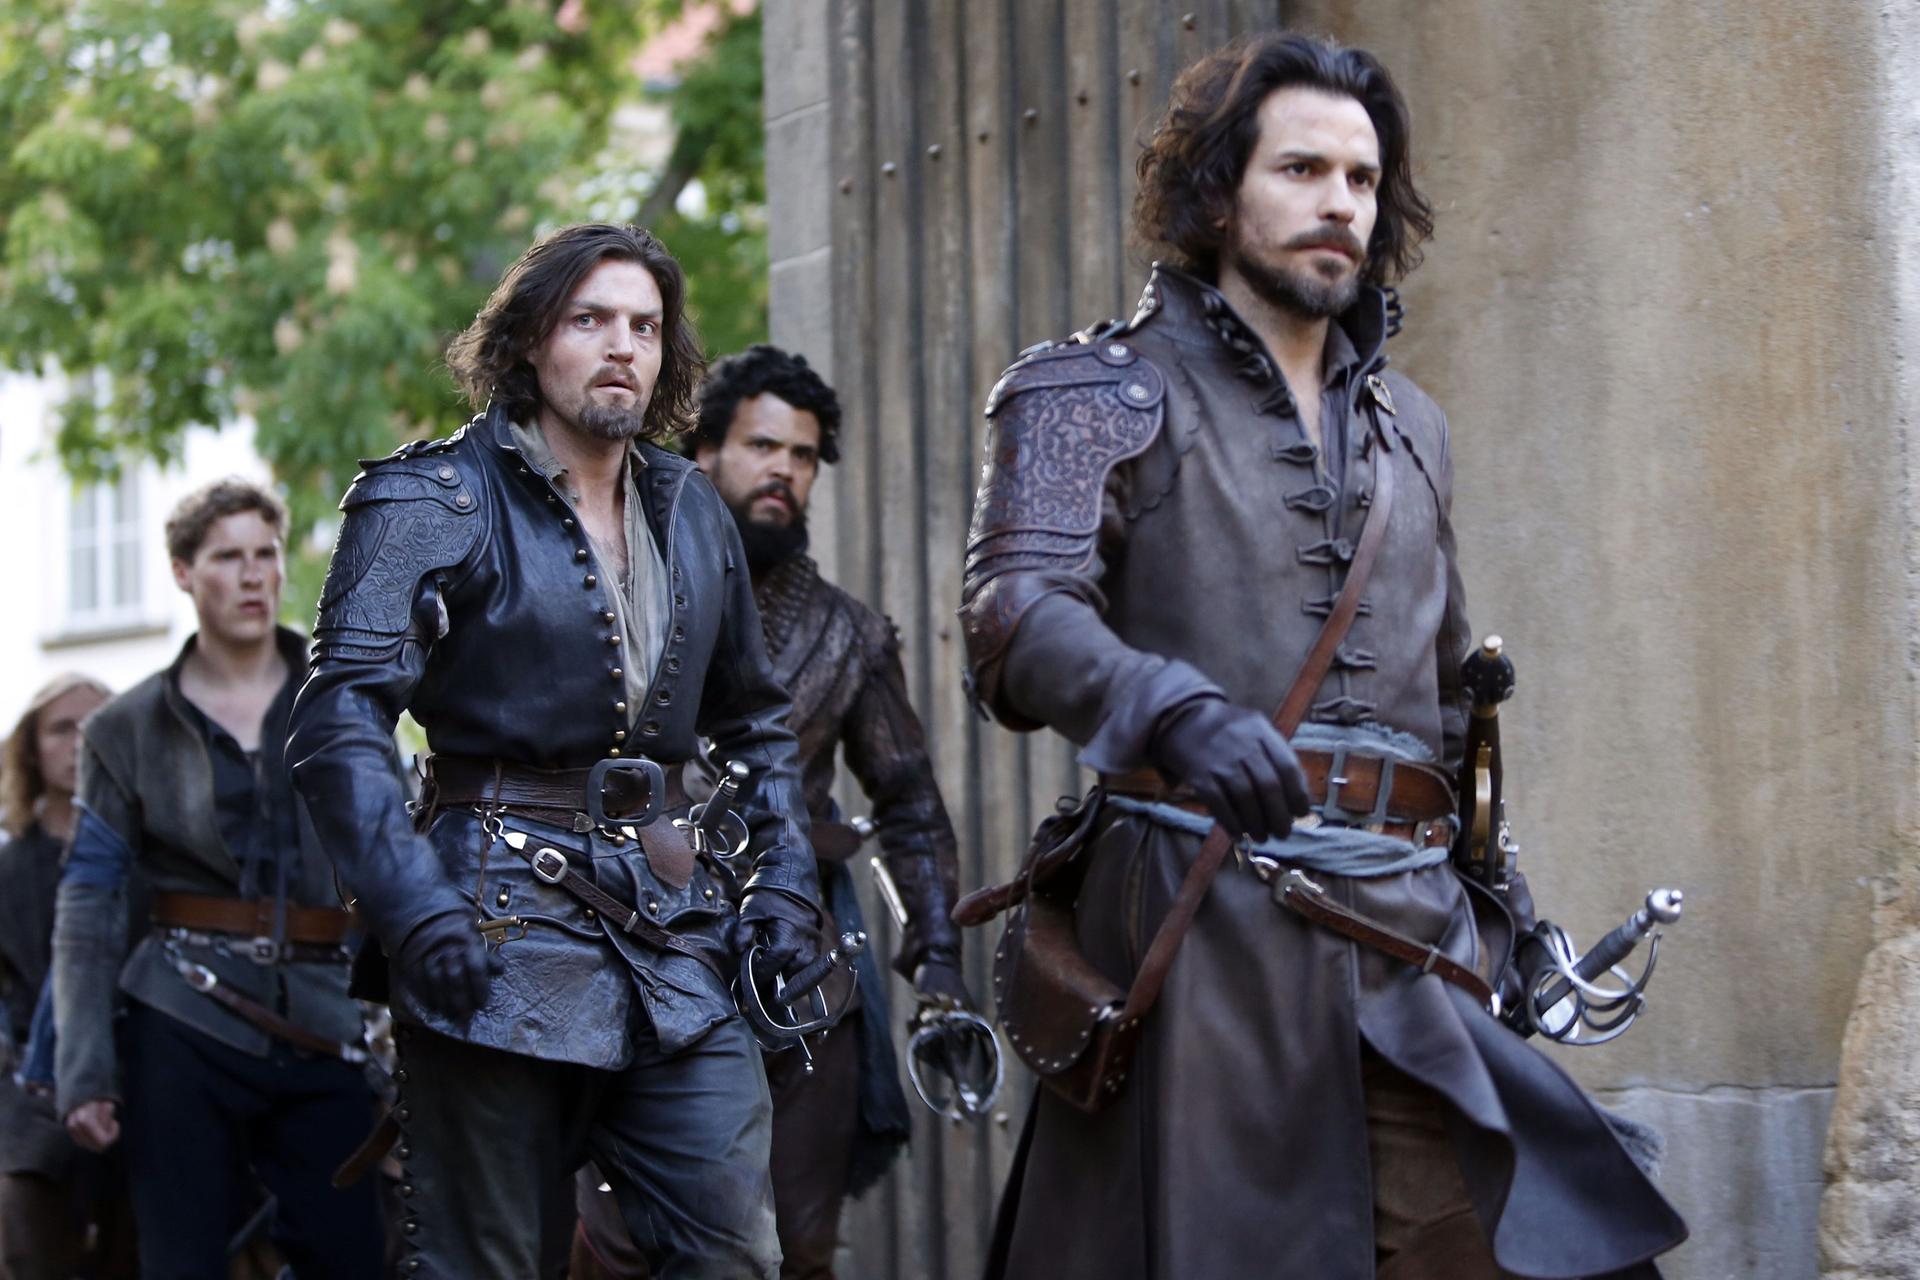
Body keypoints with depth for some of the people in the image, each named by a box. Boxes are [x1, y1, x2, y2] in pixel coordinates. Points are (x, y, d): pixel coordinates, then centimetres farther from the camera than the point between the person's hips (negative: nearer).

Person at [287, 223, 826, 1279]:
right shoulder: (436, 504, -4)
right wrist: (416, 912, -24)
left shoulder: (688, 511, 15)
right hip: (504, 931, -5)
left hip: (672, 938, 5)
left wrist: (783, 881, 13)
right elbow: (338, 727, -13)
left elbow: (755, 720, 27)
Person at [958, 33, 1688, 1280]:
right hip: (1205, 918, -5)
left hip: (1409, 938, 5)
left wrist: (1490, 889, 22)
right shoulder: (1106, 394, 4)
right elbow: (1021, 616, -12)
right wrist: (1177, 711, -31)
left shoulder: (1412, 429, 22)